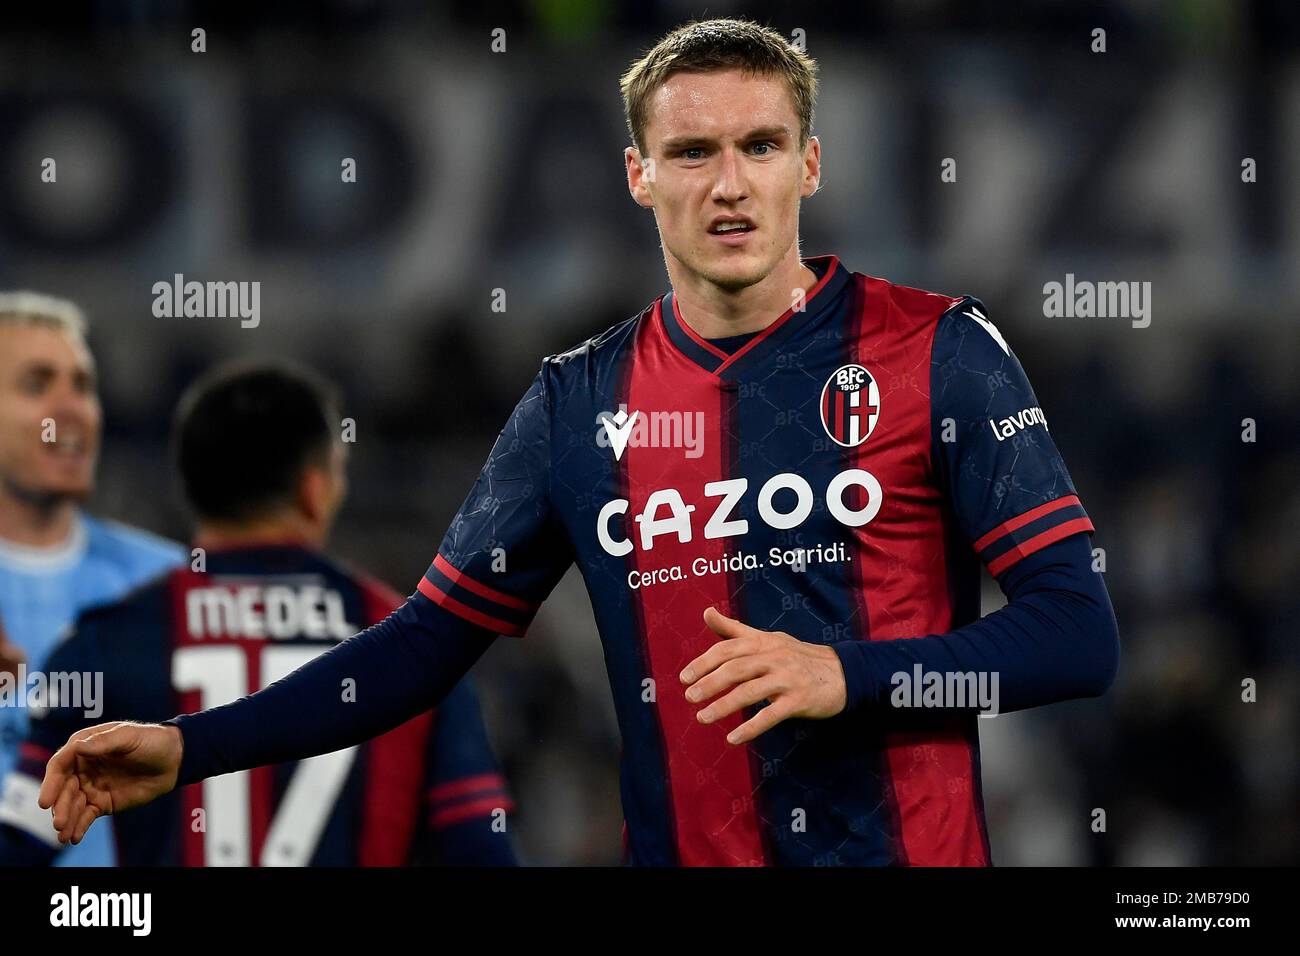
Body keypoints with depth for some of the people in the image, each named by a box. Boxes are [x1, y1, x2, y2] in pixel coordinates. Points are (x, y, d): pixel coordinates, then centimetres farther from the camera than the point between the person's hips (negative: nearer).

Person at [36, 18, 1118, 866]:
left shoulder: (935, 350, -4)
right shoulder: (581, 400, 7)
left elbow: (1080, 634, -8)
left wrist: (845, 676, -22)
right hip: (676, 849, 3)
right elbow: (434, 637, 11)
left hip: (907, 847, -3)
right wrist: (190, 748, 2)